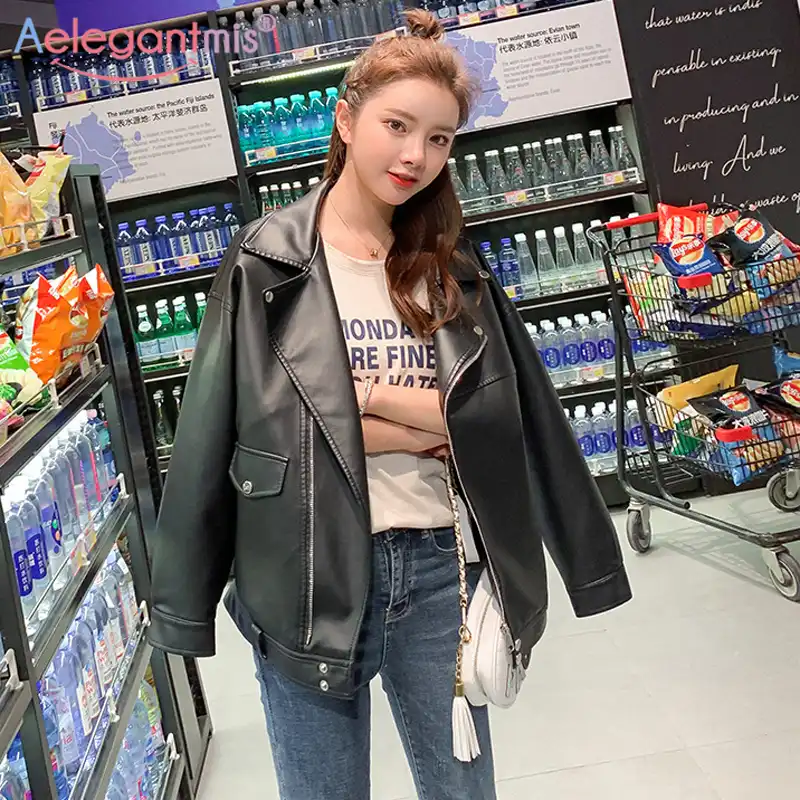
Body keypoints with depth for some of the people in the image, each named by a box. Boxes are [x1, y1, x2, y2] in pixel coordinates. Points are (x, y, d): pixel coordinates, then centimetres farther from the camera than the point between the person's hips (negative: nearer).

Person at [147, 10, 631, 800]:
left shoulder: (451, 268, 7)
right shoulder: (266, 261, -3)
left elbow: (498, 411, -3)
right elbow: (221, 430, -10)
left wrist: (367, 393, -13)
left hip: (438, 566, 3)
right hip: (307, 578, -3)